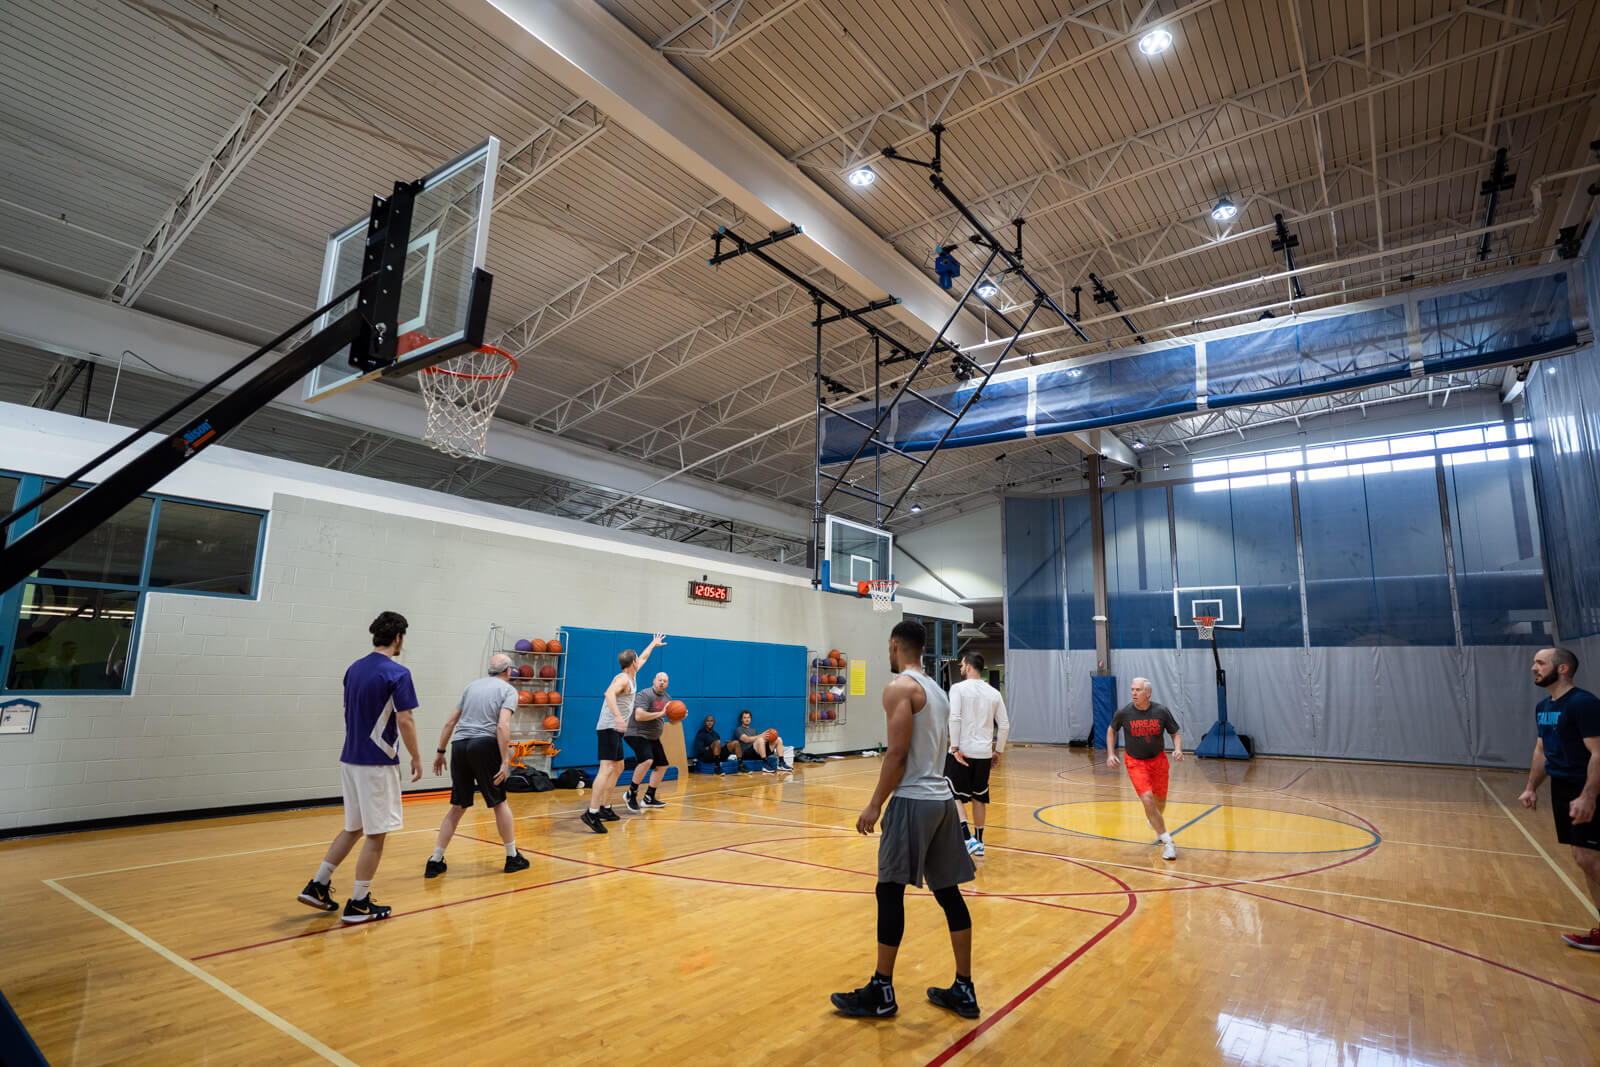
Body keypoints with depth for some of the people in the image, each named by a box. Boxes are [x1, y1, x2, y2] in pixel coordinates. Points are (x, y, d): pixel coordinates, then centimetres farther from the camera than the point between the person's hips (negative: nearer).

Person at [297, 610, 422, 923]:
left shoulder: (353, 669, 9)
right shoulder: (397, 673, -16)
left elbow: (351, 713, 16)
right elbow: (405, 721, -17)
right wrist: (416, 757, -5)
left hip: (350, 759, 8)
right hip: (378, 763, -8)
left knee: (353, 827, 21)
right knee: (376, 834, 3)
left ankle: (318, 885, 21)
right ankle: (358, 903, 10)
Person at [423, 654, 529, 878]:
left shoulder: (472, 686, 19)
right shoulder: (508, 690, 2)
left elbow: (450, 721, 18)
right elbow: (502, 726, -12)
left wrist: (440, 751, 25)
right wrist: (505, 761, -13)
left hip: (459, 745, 5)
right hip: (484, 745, -5)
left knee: (457, 807, 15)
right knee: (500, 802, 8)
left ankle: (435, 861, 14)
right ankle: (512, 857, 16)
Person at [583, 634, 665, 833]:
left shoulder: (629, 676, 16)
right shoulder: (623, 678, -13)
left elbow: (643, 658, 35)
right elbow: (609, 693, -33)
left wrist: (653, 644, 48)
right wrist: (618, 717, -45)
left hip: (615, 730, 11)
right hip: (609, 729, -11)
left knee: (618, 768, 18)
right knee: (607, 768, -20)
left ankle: (605, 809, 23)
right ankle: (591, 813, -26)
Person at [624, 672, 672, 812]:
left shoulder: (667, 698, 9)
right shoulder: (645, 694, -17)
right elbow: (639, 716, -30)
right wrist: (660, 713, -26)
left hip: (653, 737, 9)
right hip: (637, 734, -9)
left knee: (662, 765, 10)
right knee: (647, 760, -30)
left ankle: (649, 798, 21)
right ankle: (631, 793, -14)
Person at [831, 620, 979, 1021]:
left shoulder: (900, 687, -11)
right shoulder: (936, 689, 16)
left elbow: (898, 753, -18)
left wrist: (875, 804, -13)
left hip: (912, 800, -9)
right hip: (943, 798, 9)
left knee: (890, 892, 1)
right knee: (948, 892, 12)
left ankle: (881, 993, 10)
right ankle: (964, 991, 20)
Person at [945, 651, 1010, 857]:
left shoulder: (958, 688, -7)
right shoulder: (993, 693, 8)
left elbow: (954, 719, -18)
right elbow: (1005, 725, 9)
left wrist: (955, 748, -14)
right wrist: (998, 751, 17)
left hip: (962, 752, -5)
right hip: (984, 753, 5)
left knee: (954, 796, 3)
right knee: (979, 798, 16)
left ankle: (967, 839, -10)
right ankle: (979, 842, 25)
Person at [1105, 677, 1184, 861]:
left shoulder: (1161, 711, -13)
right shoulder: (1123, 712, -14)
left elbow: (1176, 734, -1)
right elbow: (1111, 730, 5)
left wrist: (1178, 750, -21)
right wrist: (1110, 754, -3)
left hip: (1158, 759, 2)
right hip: (1135, 762, -2)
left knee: (1160, 800, 15)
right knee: (1147, 799, -19)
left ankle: (1155, 822, 50)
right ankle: (1167, 841, -6)